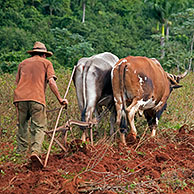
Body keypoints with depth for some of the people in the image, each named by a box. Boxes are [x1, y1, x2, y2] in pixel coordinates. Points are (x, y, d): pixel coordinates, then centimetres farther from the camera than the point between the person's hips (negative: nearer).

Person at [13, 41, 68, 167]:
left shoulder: (23, 63, 25)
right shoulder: (46, 63, 14)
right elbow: (51, 82, 1)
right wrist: (60, 99, 4)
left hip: (20, 97, 4)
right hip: (37, 99, -4)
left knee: (22, 126, 16)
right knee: (39, 127, -2)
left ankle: (21, 152, 15)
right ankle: (35, 151, -22)